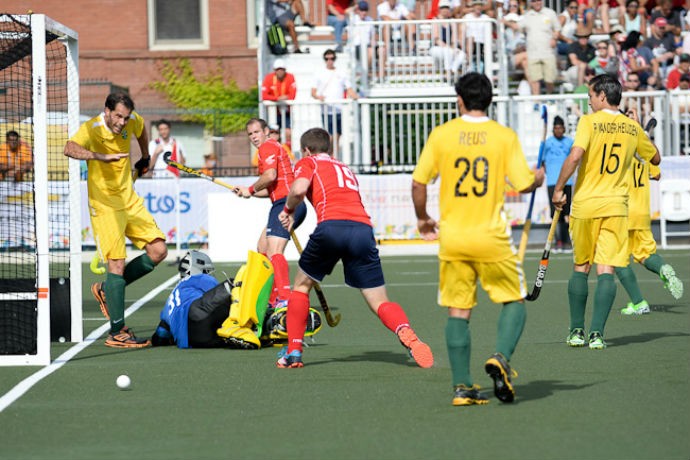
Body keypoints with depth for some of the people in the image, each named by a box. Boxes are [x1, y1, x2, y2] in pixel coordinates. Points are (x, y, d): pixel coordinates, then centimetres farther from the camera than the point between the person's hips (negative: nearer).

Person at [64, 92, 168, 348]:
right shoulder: (92, 129, -20)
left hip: (130, 200, 7)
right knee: (117, 263, -13)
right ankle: (117, 333, -9)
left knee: (158, 251, 1)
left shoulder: (132, 122, -1)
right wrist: (101, 156, -56)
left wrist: (145, 159, 32)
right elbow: (70, 148, -42)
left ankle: (107, 289, 16)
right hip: (104, 205, -7)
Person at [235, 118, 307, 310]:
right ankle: (271, 299, 24)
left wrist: (251, 189, -7)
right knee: (262, 249, 21)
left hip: (285, 203, -11)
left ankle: (284, 299, -37)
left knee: (274, 252, -22)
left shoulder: (268, 147, -4)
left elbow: (270, 176, -22)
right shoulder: (272, 147, 26)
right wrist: (247, 192, 21)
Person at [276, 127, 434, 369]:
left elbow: (299, 189, -2)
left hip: (331, 225, -3)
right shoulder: (346, 169, 35)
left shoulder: (307, 163, 19)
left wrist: (289, 210, 16)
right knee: (380, 303, 2)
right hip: (363, 228, 4)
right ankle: (407, 334, -28)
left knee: (301, 285, 21)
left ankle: (293, 352, 17)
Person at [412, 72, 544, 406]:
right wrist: (539, 177, 19)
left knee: (458, 311, 7)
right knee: (514, 300, 13)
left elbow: (418, 182, -2)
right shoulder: (505, 136, -4)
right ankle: (501, 358, -11)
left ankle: (462, 387, 5)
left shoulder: (441, 134, -1)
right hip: (490, 236, -1)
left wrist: (423, 219, 15)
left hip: (452, 237, 2)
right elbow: (523, 185, -5)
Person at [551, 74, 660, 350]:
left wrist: (558, 189, -12)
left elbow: (575, 156, -21)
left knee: (581, 268, 12)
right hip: (616, 206, 2)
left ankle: (576, 331, 14)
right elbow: (655, 159, 21)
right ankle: (597, 333, -11)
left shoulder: (590, 122, -8)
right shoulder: (633, 127, 6)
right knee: (606, 270, -1)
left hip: (585, 204, -2)